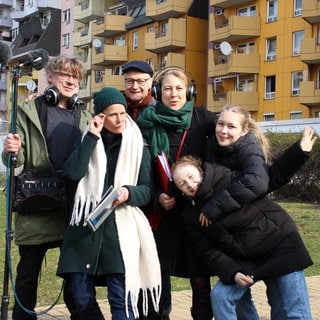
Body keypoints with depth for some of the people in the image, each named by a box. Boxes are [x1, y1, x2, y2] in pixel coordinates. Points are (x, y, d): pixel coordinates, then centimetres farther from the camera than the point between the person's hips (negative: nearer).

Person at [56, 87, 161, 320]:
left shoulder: (138, 145, 4)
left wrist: (129, 192, -16)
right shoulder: (88, 140, 10)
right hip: (86, 225, 3)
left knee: (121, 299, -8)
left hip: (121, 228, -2)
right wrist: (92, 137, -12)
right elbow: (73, 173, -8)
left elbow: (148, 189, 4)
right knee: (80, 298, 6)